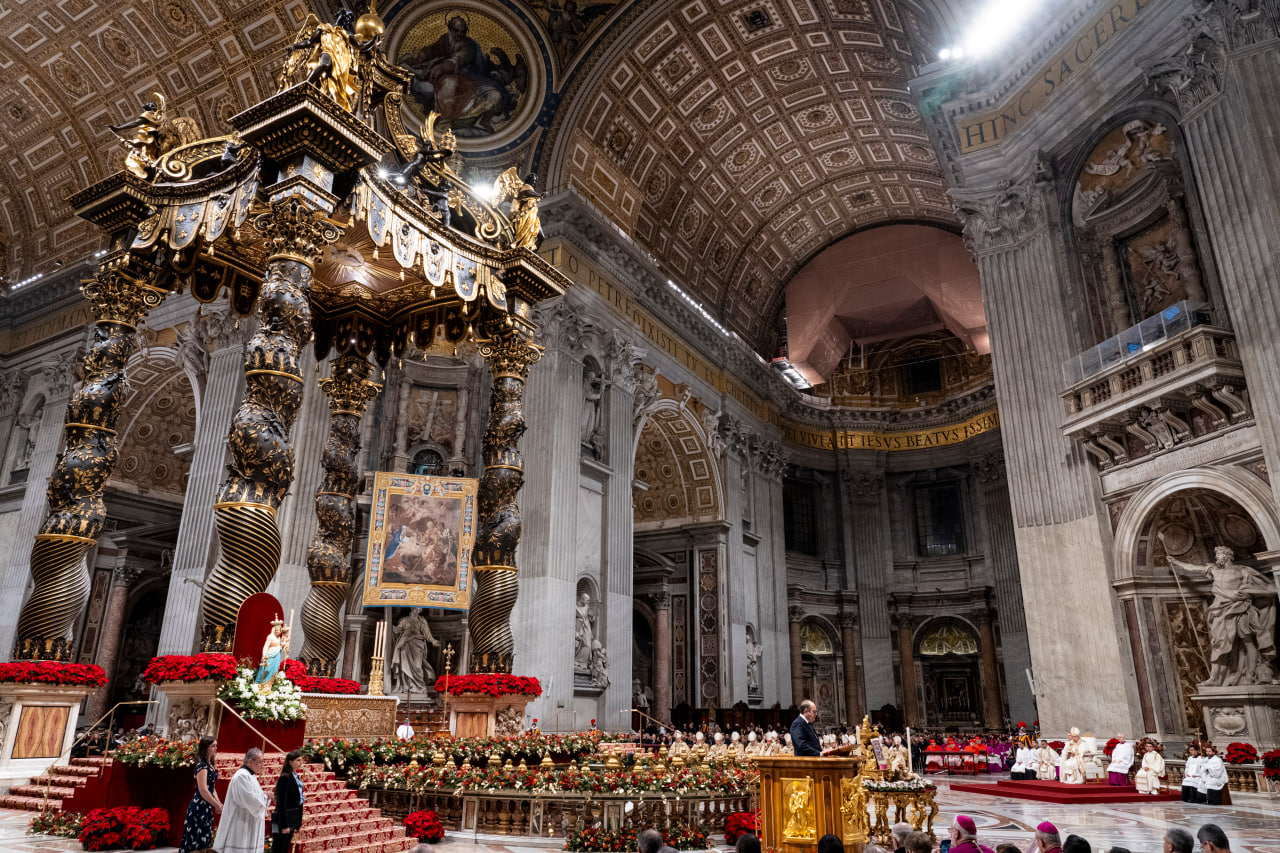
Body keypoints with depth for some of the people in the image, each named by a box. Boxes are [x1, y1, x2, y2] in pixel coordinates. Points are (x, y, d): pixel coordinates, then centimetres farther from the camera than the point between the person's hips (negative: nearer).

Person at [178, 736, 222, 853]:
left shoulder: (210, 765, 12)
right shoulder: (202, 765, -15)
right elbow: (203, 790, -20)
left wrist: (219, 803, 6)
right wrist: (217, 805, -13)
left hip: (207, 807, 9)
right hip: (199, 807, -9)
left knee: (205, 838, 12)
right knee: (198, 839, -4)